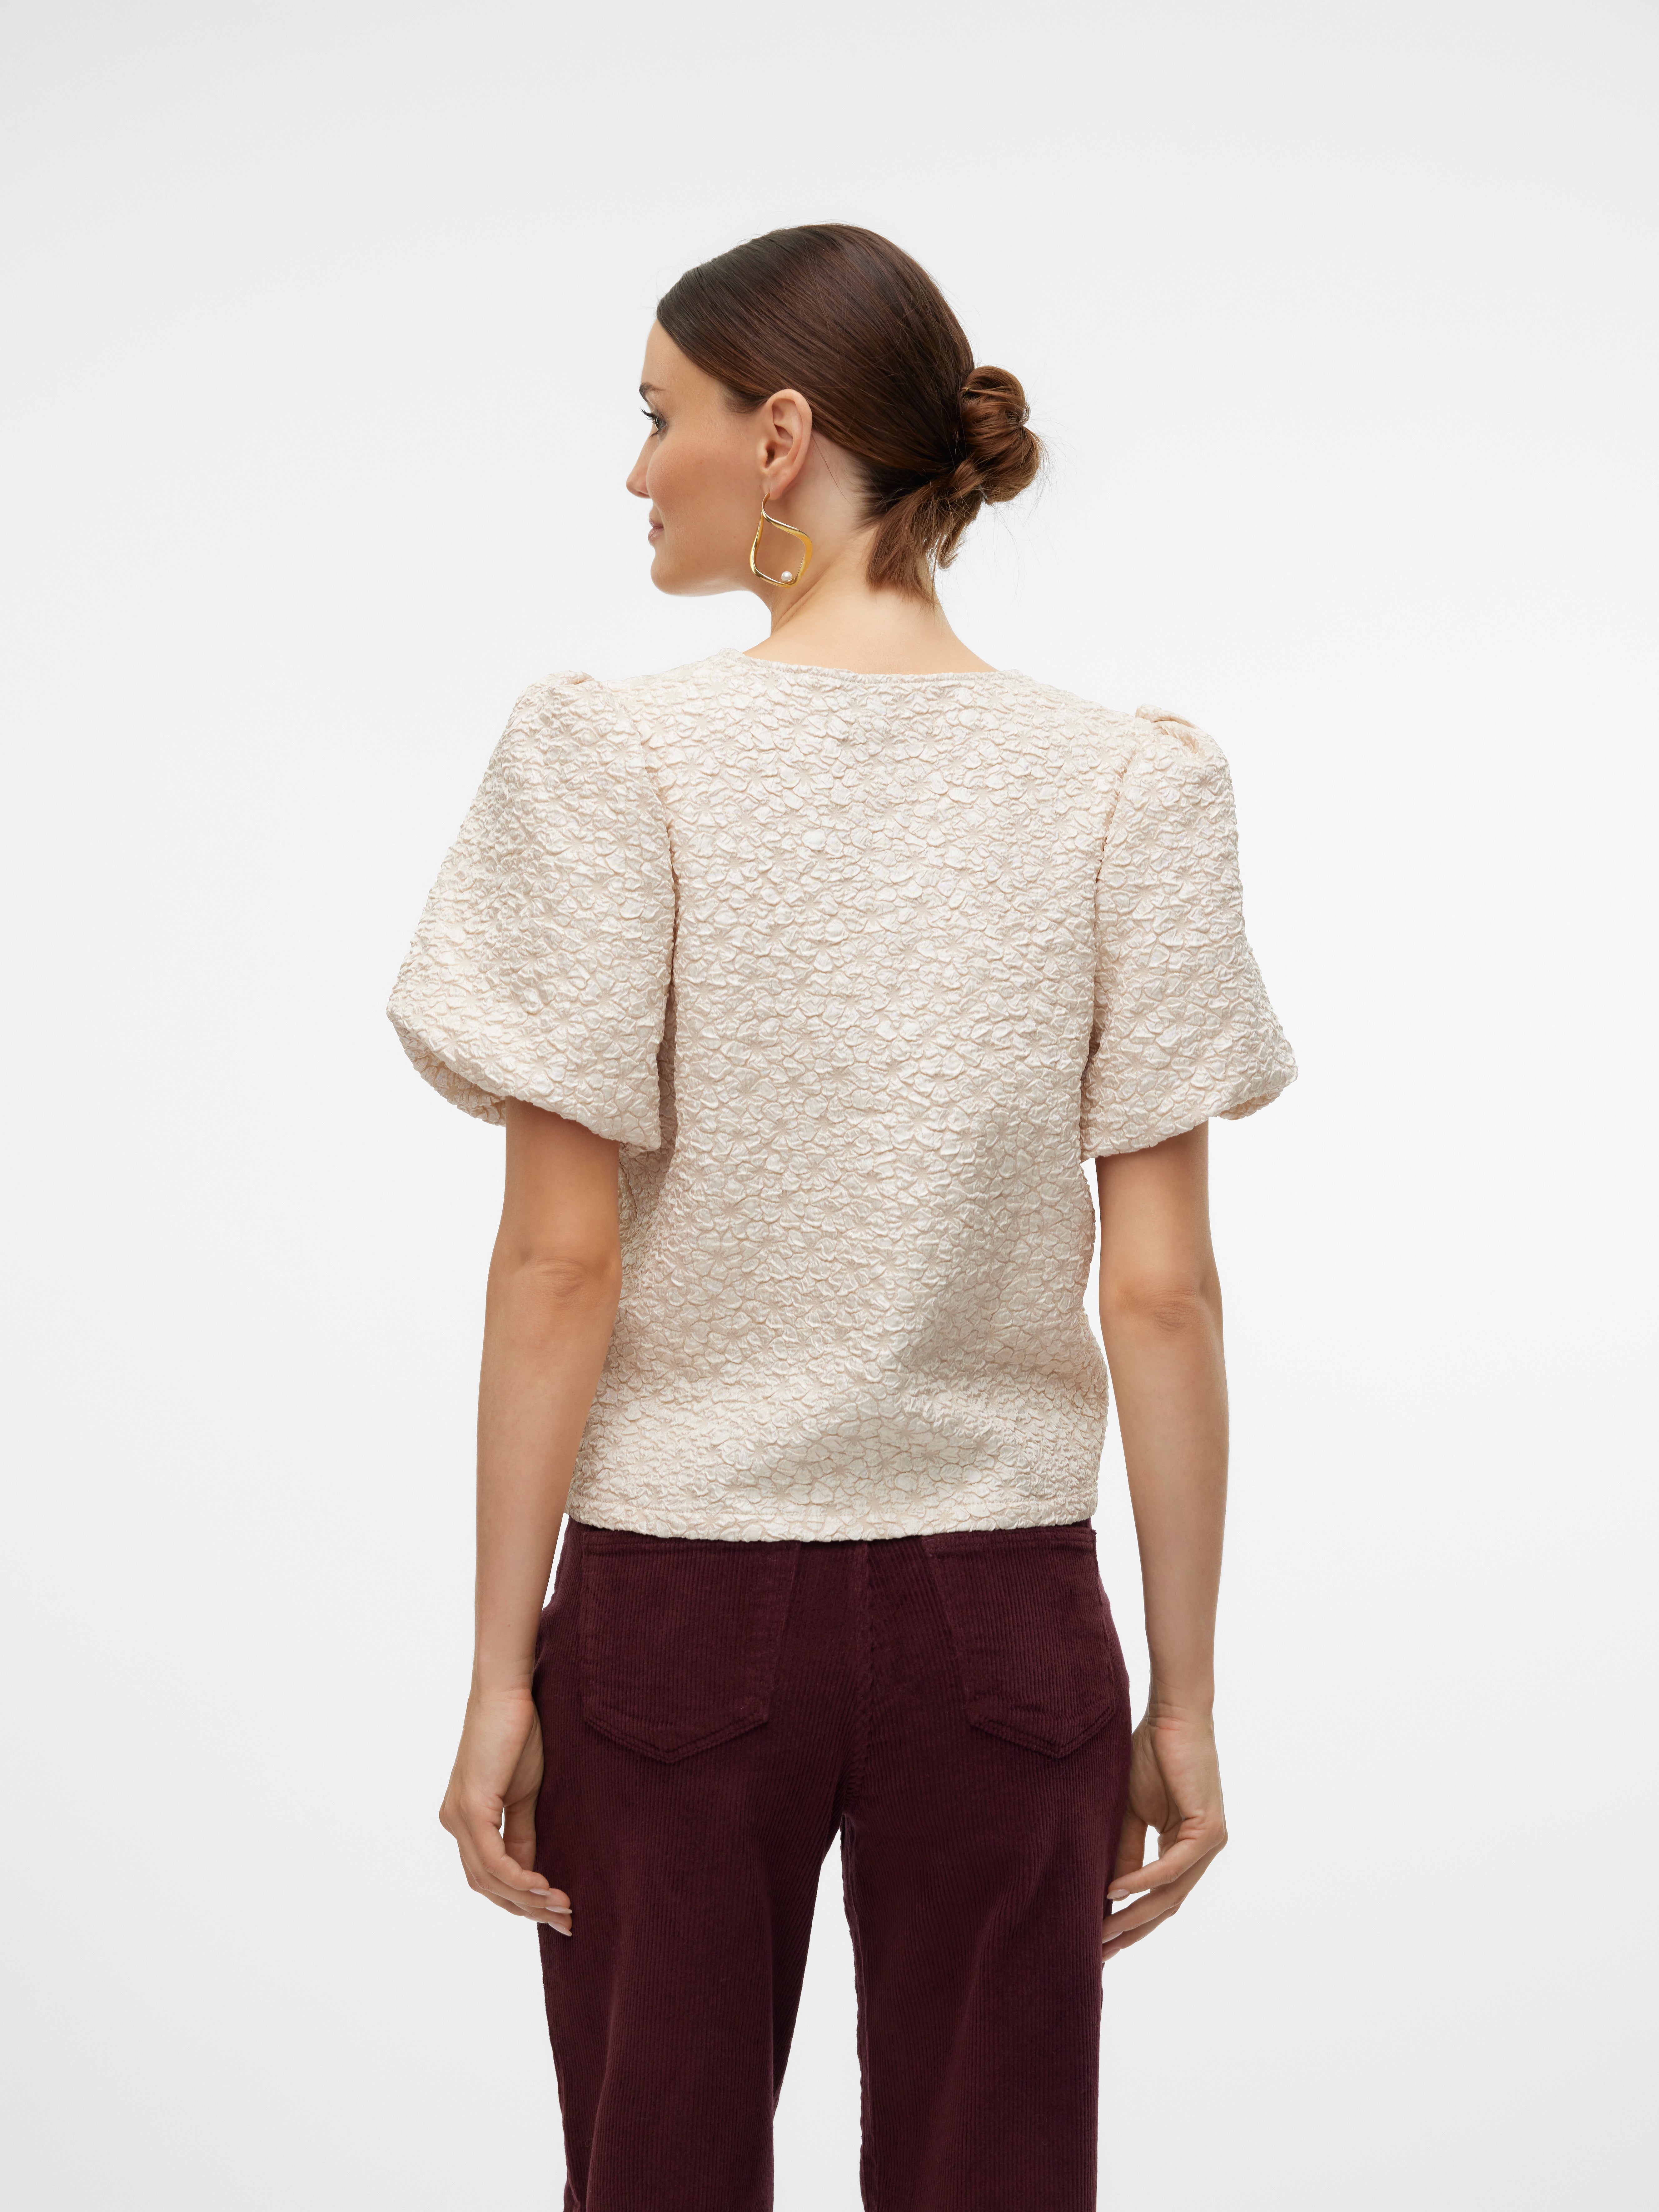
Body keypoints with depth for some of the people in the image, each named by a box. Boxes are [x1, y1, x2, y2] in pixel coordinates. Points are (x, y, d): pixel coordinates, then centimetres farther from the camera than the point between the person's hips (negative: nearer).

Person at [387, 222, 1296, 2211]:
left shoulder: (619, 761, -10)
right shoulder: (1130, 790, -3)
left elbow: (562, 1264, -10)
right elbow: (1163, 1296, -4)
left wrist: (500, 1668, -3)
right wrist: (1183, 1695, 3)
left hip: (679, 1598, -2)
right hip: (1003, 1605, 2)